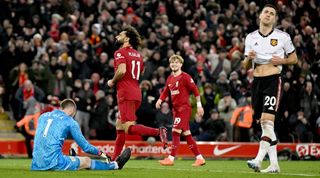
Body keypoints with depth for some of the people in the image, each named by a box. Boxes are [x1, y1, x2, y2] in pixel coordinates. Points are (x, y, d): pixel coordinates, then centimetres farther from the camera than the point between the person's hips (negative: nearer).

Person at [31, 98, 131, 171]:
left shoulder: (43, 116, 17)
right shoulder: (70, 122, 3)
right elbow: (85, 147, 8)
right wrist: (101, 153, 25)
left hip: (36, 165, 6)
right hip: (53, 163, -6)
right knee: (87, 161, 14)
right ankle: (116, 165, 31)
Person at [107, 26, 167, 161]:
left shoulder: (120, 53, -7)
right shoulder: (138, 55, 18)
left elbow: (122, 70, -23)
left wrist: (112, 82, -6)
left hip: (126, 94, -9)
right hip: (136, 93, 9)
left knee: (129, 128, -14)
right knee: (119, 126, 16)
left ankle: (158, 132, -28)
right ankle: (114, 159, 19)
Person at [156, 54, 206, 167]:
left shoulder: (185, 77, -9)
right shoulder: (170, 78, 13)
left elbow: (195, 90, -9)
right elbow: (166, 92, 17)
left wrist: (199, 105, -11)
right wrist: (160, 100, -2)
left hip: (184, 108, -8)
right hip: (176, 109, 8)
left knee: (176, 132, -14)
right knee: (186, 134, 9)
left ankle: (171, 158, -14)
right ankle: (199, 158, 15)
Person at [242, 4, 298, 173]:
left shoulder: (282, 37, 1)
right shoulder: (251, 37, 10)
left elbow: (294, 59, 9)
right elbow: (246, 67, 15)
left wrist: (282, 61, -11)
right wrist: (248, 58, -7)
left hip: (273, 81, -5)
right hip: (257, 81, 5)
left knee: (267, 121, -18)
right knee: (265, 125, 6)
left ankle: (258, 160, -25)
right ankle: (274, 164, 12)